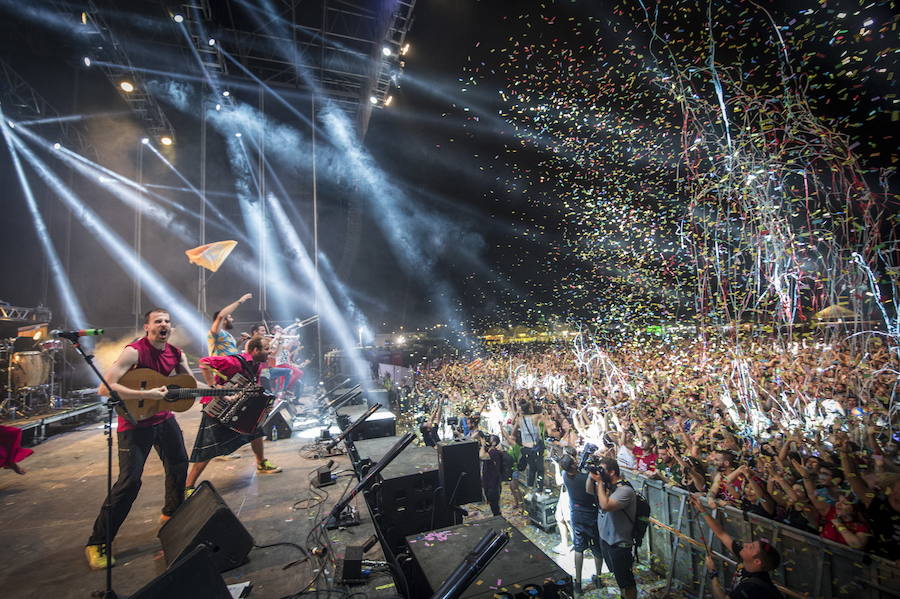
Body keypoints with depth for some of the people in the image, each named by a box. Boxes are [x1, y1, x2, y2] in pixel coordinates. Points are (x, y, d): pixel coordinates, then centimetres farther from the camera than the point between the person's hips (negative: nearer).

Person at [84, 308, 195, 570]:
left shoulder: (176, 354, 0)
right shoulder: (134, 351, -21)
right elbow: (105, 387, -28)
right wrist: (147, 394, -33)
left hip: (164, 418, 7)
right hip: (135, 422, -7)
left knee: (179, 466, 18)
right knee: (129, 482, -9)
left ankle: (171, 513, 41)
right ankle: (97, 543, 11)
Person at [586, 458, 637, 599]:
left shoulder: (625, 490, -28)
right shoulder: (606, 485, -3)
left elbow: (605, 505, -38)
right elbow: (589, 490, 11)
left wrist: (599, 482, -30)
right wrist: (591, 474, -6)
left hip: (619, 544, -8)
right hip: (604, 538, 8)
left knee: (625, 580, 11)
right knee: (616, 574, 28)